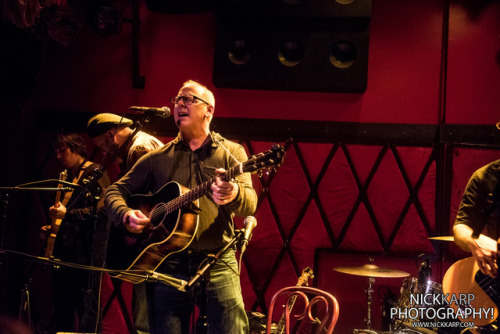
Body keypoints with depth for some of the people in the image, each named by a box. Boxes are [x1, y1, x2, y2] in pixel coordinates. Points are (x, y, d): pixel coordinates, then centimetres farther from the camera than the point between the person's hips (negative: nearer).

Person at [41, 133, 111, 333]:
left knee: (87, 310, -9)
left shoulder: (94, 172, -5)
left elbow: (101, 210, -17)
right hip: (64, 250, 9)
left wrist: (67, 214, -18)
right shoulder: (67, 178, 21)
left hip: (86, 251, -9)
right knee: (61, 308, 11)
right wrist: (52, 228, 16)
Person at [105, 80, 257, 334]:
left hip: (217, 263, -2)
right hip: (168, 265, 2)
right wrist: (126, 215, -7)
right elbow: (116, 191, 16)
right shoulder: (158, 158, 15)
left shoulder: (231, 152, 9)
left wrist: (234, 195, -29)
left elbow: (250, 204, -5)